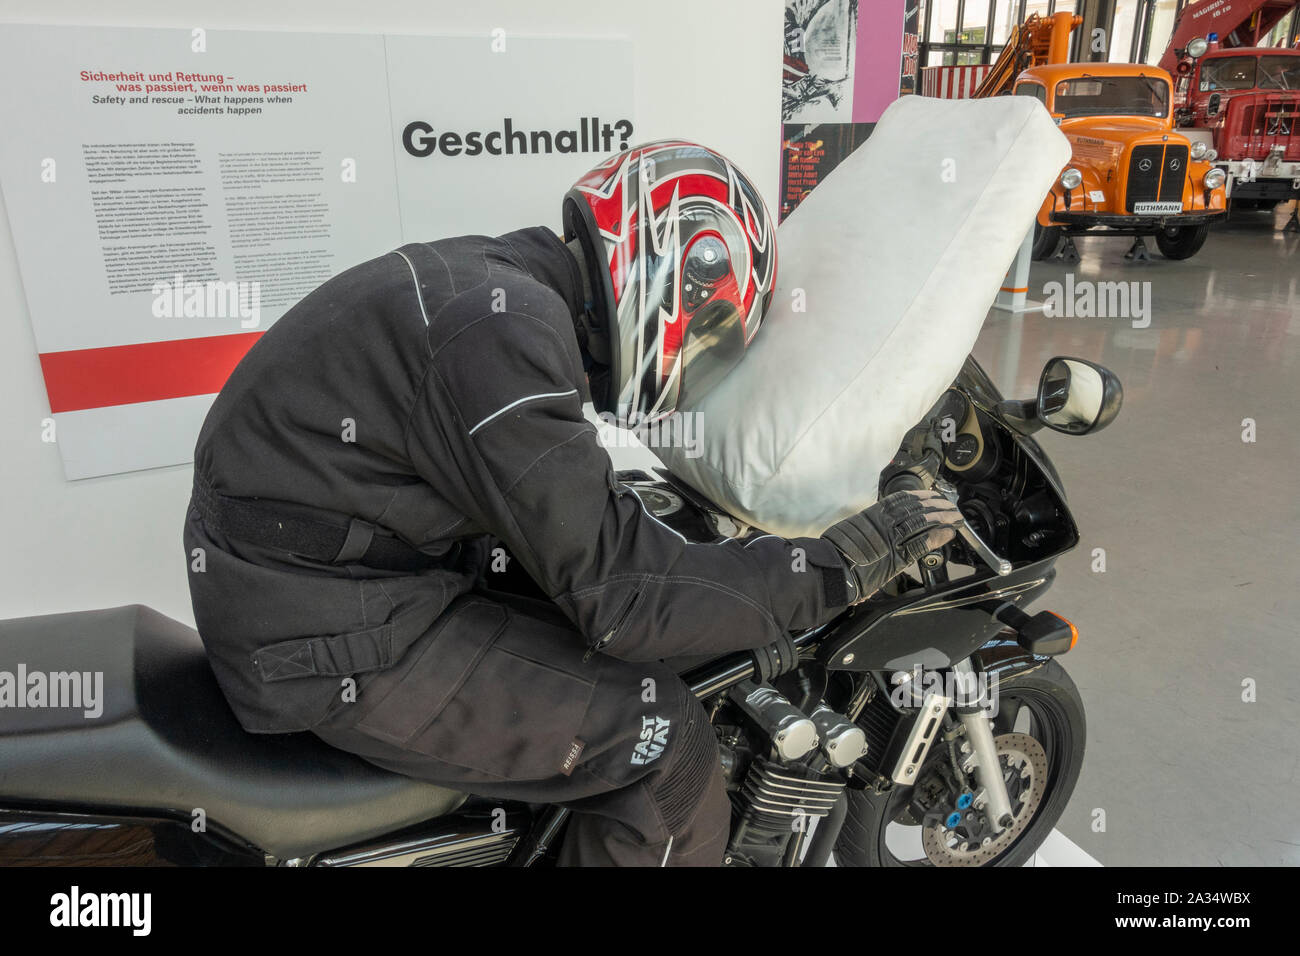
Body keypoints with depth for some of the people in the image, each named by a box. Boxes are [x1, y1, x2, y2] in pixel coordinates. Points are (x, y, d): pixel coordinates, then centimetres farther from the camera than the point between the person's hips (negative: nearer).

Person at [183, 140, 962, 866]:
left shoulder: (486, 276, 6)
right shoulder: (506, 327, -24)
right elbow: (622, 592, -23)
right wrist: (846, 562, -17)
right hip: (328, 646, -9)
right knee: (666, 740, -12)